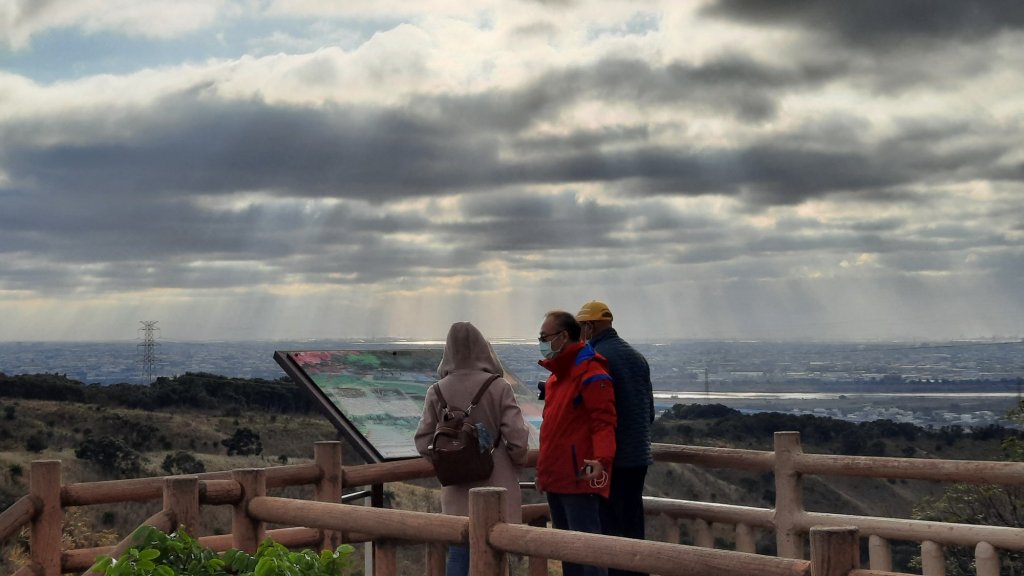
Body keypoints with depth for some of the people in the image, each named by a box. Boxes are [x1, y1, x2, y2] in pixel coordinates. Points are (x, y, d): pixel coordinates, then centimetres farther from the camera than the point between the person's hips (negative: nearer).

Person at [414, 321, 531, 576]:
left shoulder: (437, 391, -3)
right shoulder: (498, 387, -10)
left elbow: (423, 443, -1)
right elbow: (517, 439, -12)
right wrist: (515, 465, 8)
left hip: (457, 491, 2)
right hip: (495, 488, -2)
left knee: (458, 555, 10)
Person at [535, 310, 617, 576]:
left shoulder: (590, 373, -12)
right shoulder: (555, 375, 18)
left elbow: (603, 422, -20)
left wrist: (601, 459, -34)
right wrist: (544, 467, 26)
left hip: (580, 478, -10)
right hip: (556, 478, 10)